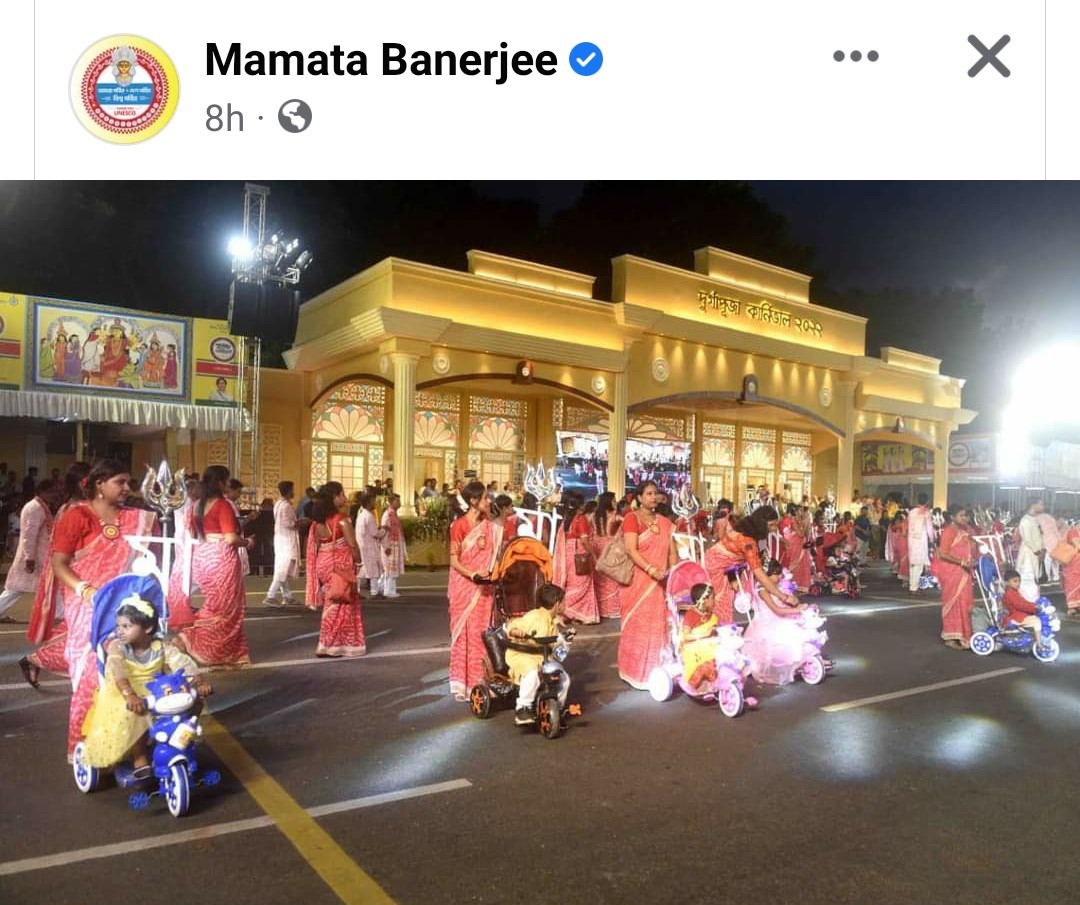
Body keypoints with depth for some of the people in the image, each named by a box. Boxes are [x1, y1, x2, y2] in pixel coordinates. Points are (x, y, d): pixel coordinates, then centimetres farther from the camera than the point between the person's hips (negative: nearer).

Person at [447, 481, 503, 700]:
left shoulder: (490, 527, 6)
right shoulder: (459, 525, -11)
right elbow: (454, 561, -11)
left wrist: (493, 572, -6)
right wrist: (473, 574, -24)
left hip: (483, 587, 4)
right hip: (464, 586, -4)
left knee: (480, 632, 6)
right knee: (463, 631, 1)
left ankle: (477, 681, 15)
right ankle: (460, 684, 9)